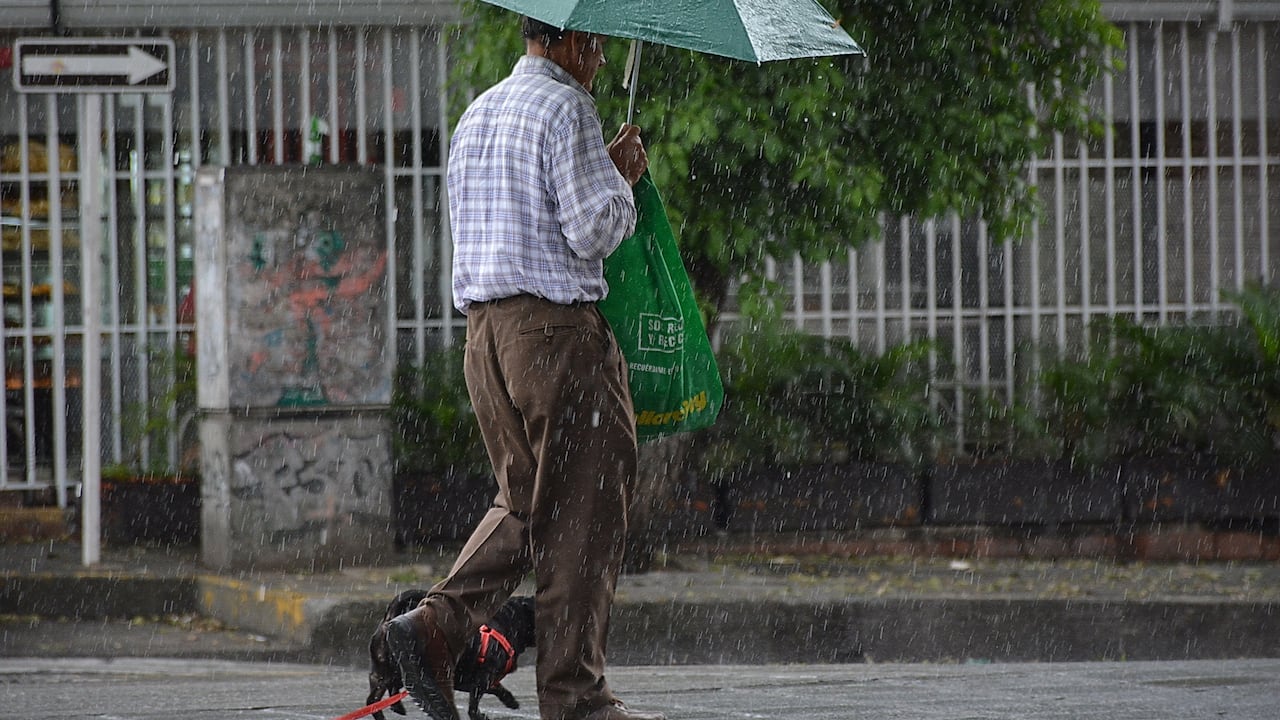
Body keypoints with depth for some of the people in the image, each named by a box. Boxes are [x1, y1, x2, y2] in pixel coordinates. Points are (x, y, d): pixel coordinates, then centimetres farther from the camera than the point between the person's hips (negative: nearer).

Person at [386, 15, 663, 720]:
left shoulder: (476, 115, 17)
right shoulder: (566, 109, -10)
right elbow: (591, 231, -16)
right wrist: (621, 177, 2)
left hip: (484, 326, 8)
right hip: (558, 329, -8)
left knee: (524, 499, 17)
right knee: (579, 510, -2)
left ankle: (436, 621, -3)